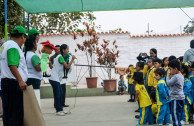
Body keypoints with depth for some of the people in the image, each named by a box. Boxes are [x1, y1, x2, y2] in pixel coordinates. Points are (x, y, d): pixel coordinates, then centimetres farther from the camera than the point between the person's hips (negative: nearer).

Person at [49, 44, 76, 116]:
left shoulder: (60, 57, 18)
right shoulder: (60, 57, -13)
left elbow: (65, 66, 15)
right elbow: (67, 66, -17)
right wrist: (72, 59, -11)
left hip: (57, 79, 10)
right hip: (54, 79, -10)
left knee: (60, 94, 11)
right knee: (57, 94, -8)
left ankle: (60, 109, 16)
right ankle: (58, 110, -6)